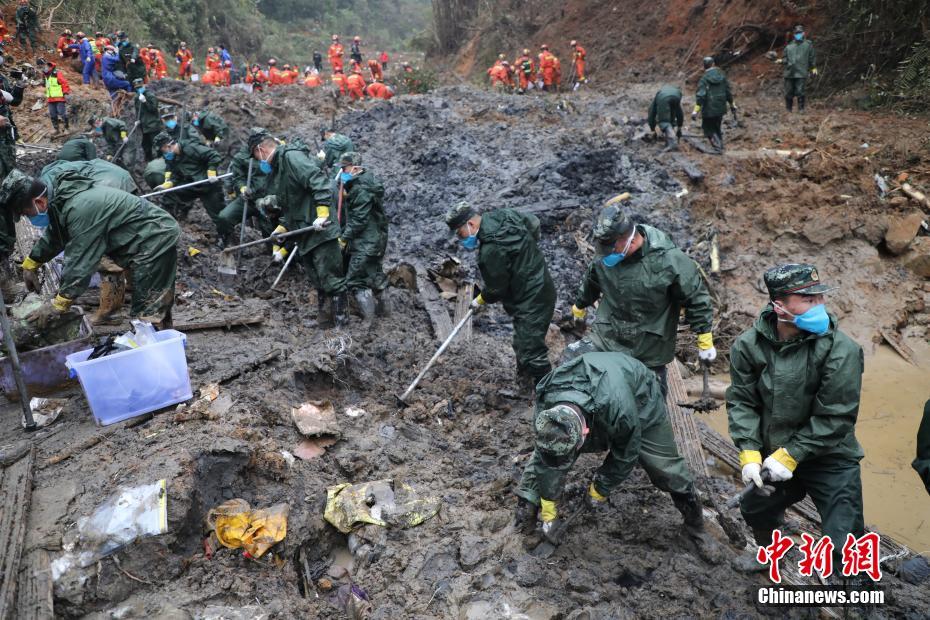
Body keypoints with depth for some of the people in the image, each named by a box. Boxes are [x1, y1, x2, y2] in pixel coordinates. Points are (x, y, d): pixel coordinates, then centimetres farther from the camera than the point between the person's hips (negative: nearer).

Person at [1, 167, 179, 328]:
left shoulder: (80, 208, -27)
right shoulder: (58, 194, 5)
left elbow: (80, 262, -23)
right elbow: (54, 235, 24)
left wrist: (58, 305, -14)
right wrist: (31, 263, 26)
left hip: (156, 240, -10)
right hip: (154, 236, 10)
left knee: (148, 314, -9)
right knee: (157, 307, 17)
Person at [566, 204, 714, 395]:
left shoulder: (669, 260, -20)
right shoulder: (604, 258, -6)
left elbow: (697, 300, -11)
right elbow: (590, 284, 17)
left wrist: (705, 342, -7)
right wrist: (580, 305, 34)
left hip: (650, 350, -3)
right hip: (607, 338, 3)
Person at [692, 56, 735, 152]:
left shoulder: (704, 78, -12)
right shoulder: (722, 75, 3)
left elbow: (700, 95, -19)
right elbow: (728, 91, 8)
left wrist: (695, 110, -20)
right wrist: (732, 105, 20)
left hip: (709, 109, -5)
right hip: (721, 108, 5)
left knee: (708, 128, 7)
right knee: (718, 127, 22)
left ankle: (717, 145, -7)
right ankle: (720, 144, 27)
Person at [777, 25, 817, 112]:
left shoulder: (808, 44, 7)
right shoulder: (789, 46, 13)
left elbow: (812, 57, 9)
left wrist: (814, 67, 5)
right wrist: (781, 61, -6)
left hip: (801, 73, -3)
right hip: (789, 73, 3)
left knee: (799, 92, -10)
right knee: (788, 93, 4)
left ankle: (801, 109, 0)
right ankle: (788, 110, 16)